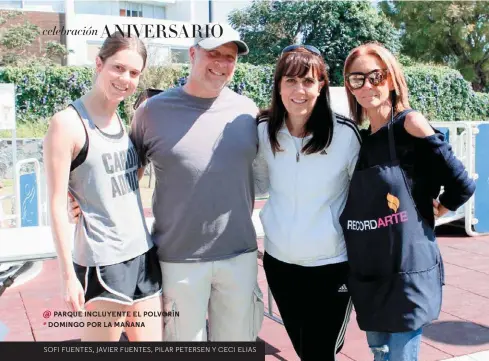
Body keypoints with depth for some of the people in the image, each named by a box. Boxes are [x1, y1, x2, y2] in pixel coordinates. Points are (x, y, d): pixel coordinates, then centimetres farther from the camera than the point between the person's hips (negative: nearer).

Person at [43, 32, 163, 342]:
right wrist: (68, 274, -13)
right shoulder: (68, 123, -11)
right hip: (102, 261, -7)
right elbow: (57, 204, -12)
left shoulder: (124, 121, 9)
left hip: (144, 254, 7)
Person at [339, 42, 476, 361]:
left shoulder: (410, 124, -11)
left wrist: (425, 218, 1)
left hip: (408, 272, -6)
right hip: (367, 276, 6)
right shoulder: (358, 139, 6)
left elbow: (462, 186, -11)